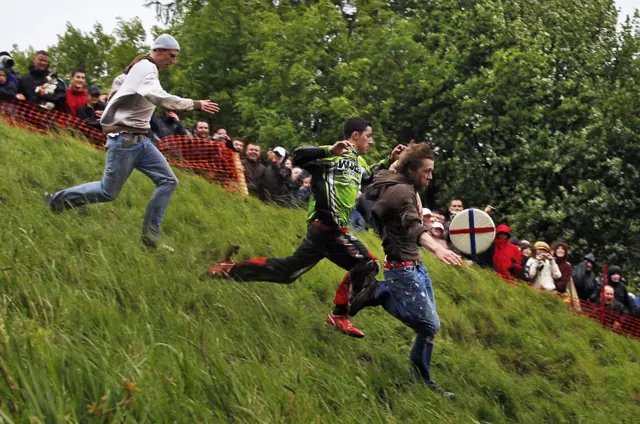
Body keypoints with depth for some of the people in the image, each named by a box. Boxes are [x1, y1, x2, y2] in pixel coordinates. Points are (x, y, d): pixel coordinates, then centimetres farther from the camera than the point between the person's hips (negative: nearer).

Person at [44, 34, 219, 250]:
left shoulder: (141, 67, 16)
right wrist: (194, 104, -35)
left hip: (139, 139, 10)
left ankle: (150, 234, -2)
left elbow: (119, 81, 33)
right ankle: (55, 201, 14)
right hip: (125, 139, -10)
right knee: (108, 192, -3)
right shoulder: (146, 68, -16)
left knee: (167, 181, -2)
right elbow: (158, 96, -34)